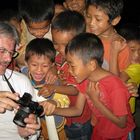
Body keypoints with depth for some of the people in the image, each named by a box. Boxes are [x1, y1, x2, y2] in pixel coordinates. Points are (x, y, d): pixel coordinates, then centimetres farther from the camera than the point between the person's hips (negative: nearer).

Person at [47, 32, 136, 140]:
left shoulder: (115, 87, -32)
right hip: (99, 131, 5)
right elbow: (77, 110, -4)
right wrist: (53, 110, -21)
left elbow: (121, 123, -24)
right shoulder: (84, 79, -12)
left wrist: (95, 100, -28)